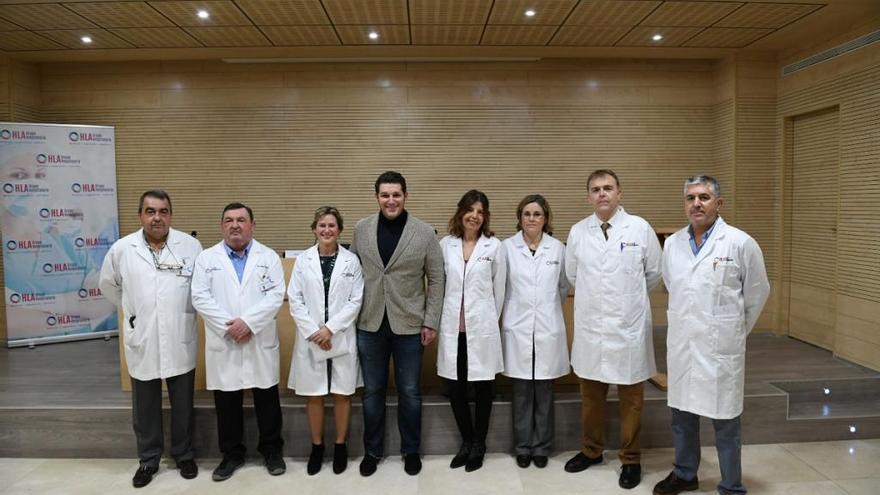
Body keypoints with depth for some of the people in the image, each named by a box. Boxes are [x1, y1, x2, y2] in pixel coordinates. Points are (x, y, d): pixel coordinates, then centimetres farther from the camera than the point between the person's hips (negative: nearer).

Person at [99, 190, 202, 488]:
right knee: (145, 408, 13)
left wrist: (184, 310, 6)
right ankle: (148, 459, 31)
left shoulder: (190, 246, -6)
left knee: (183, 405, 13)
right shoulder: (121, 249, -2)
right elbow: (108, 284, 14)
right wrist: (132, 310, 13)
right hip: (141, 342, 1)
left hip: (180, 342, -1)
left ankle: (185, 455, 31)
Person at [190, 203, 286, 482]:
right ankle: (232, 454, 25)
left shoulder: (269, 257, 4)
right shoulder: (206, 258, 5)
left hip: (261, 343, 0)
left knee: (267, 400, 8)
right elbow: (200, 298, -4)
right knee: (227, 403, 9)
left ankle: (271, 450, 24)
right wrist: (228, 325, -14)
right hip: (223, 344, 1)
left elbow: (275, 295, -6)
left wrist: (248, 322, -17)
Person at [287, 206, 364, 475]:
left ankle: (340, 446, 23)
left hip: (342, 338, -1)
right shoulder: (303, 260, 3)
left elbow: (355, 301, -4)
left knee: (342, 393, 7)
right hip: (311, 338, 1)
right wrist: (314, 331, -10)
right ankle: (317, 446, 24)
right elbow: (295, 300, 0)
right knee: (313, 395, 8)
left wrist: (330, 328, -11)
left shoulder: (351, 260, 0)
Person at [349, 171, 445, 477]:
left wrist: (431, 322, -6)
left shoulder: (425, 233, -5)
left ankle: (411, 451, 28)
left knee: (409, 392, 10)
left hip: (409, 325, -1)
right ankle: (372, 451, 29)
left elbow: (436, 280, -2)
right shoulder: (361, 229, 1)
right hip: (370, 324, 2)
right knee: (372, 391, 12)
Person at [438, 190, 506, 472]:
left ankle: (478, 445, 25)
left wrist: (491, 320, 7)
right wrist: (438, 319, 8)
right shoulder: (445, 245, 3)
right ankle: (466, 442, 28)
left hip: (482, 328, -2)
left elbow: (499, 289, 4)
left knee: (483, 386, 8)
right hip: (452, 328, 2)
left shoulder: (493, 246, -1)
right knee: (455, 387, 8)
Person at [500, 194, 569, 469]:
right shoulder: (507, 247, -3)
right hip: (518, 329, -1)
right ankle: (523, 447, 22)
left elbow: (563, 286, 12)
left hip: (548, 329, 1)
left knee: (544, 392, 9)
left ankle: (542, 447, 24)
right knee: (522, 393, 7)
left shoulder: (557, 248, 0)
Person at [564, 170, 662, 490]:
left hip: (628, 327, -2)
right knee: (591, 393, 15)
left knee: (631, 397, 8)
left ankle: (631, 460, 24)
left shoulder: (640, 228, -4)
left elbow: (654, 273, 7)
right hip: (589, 326, 2)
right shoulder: (577, 232, 2)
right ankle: (592, 450, 32)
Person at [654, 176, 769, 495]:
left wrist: (735, 331, 11)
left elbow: (758, 292, 3)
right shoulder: (672, 243, 5)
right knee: (682, 414, 16)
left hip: (720, 347, -4)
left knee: (725, 421, 6)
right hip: (681, 345, 4)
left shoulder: (740, 243, -8)